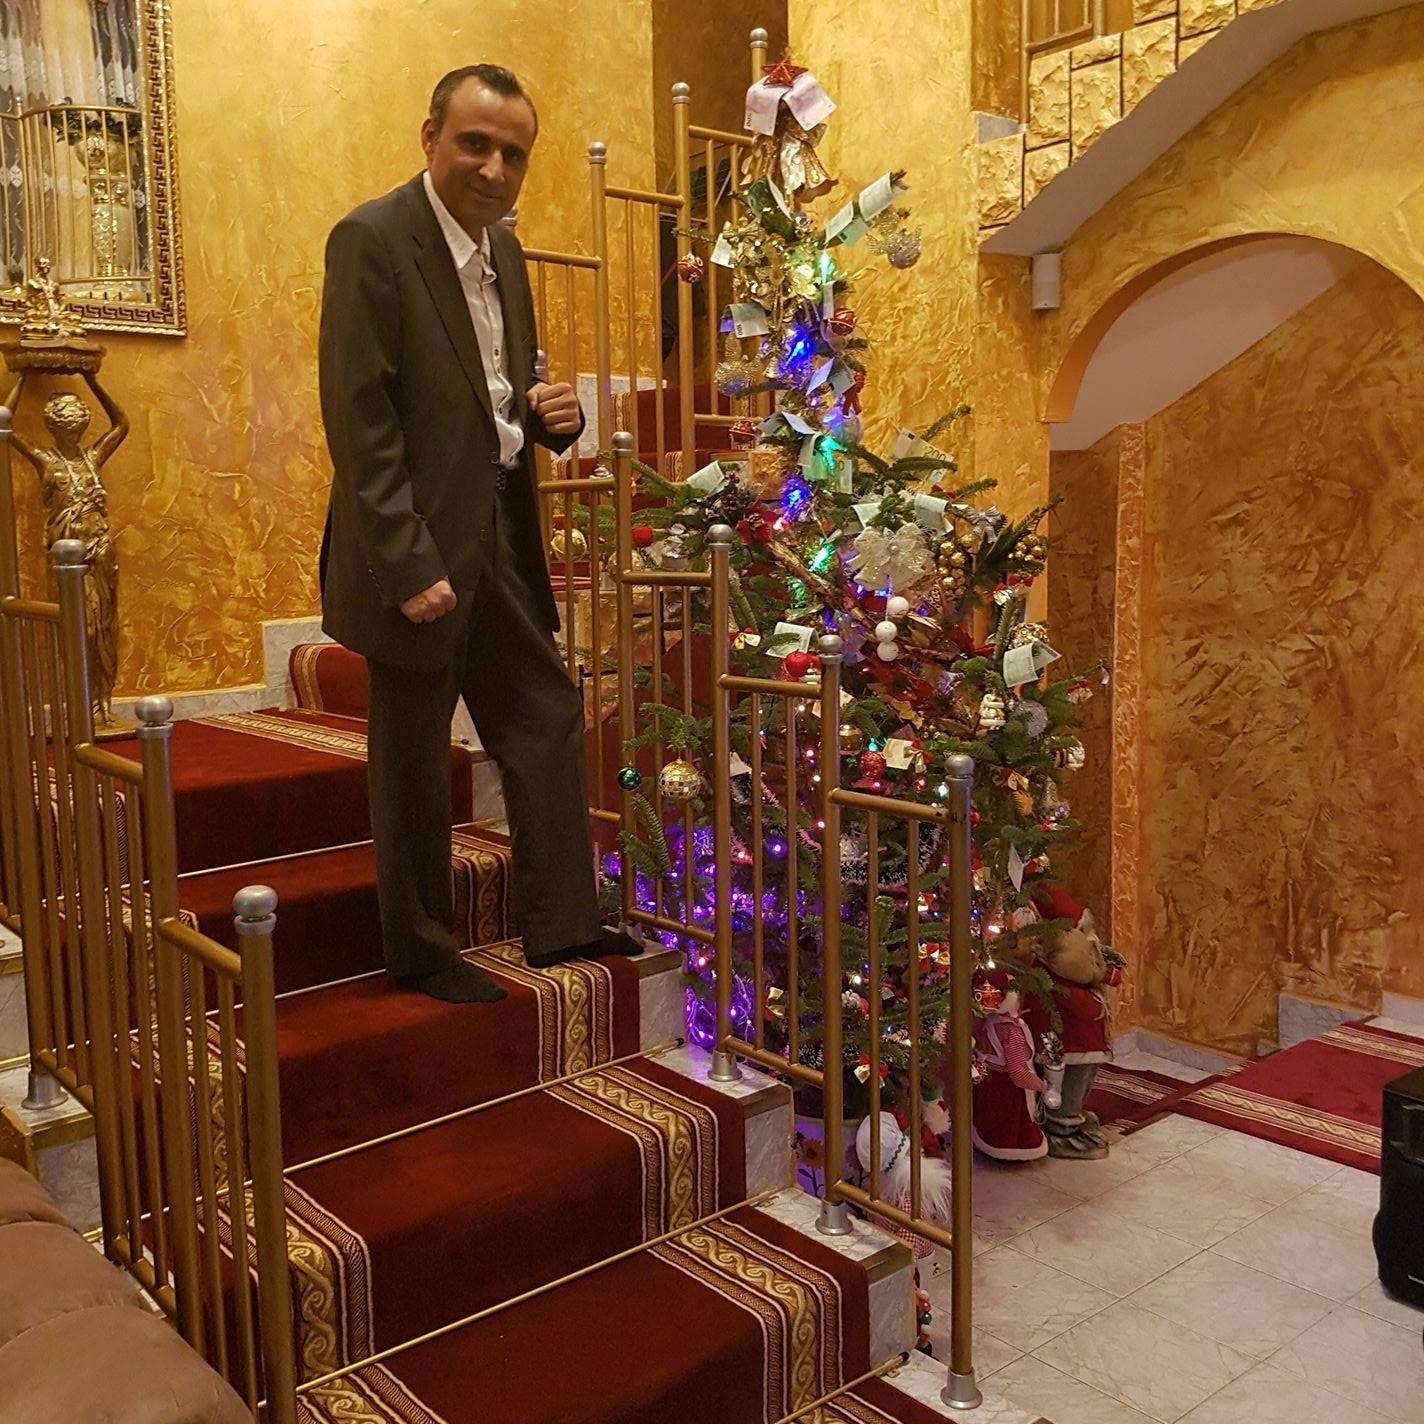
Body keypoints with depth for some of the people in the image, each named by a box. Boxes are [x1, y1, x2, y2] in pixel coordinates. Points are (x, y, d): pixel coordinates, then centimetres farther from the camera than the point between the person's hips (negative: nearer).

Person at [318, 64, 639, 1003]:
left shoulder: (503, 247, 12)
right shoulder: (372, 239, -12)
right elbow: (359, 422, -17)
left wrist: (553, 416, -3)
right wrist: (409, 566, -21)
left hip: (503, 540, 8)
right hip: (420, 550, -8)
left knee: (550, 726, 12)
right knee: (413, 761, 5)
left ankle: (561, 924, 26)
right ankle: (422, 954, 22)